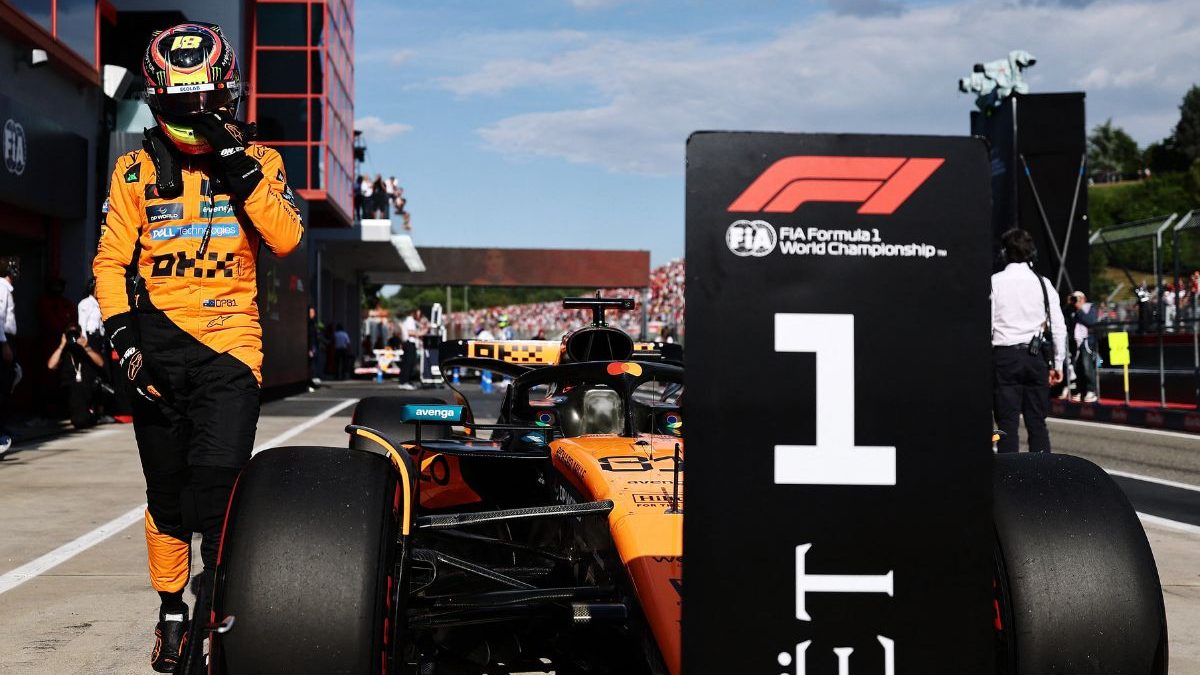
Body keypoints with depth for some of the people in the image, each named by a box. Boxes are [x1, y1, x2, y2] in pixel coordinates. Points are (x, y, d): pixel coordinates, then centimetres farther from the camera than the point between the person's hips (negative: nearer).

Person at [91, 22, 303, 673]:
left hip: (230, 339, -2)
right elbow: (111, 259, 6)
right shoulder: (137, 169, 6)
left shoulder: (257, 161, 4)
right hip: (158, 339, 2)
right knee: (166, 490, 10)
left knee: (218, 481, -14)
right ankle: (171, 612, 26)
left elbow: (286, 238, -11)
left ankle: (218, 612, 6)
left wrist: (240, 166, -17)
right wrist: (123, 335, -5)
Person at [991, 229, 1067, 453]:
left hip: (1004, 357, -2)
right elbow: (1059, 326, 4)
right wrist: (1057, 363, 11)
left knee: (1007, 423, 0)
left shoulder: (995, 281, -3)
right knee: (1037, 423, 8)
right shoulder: (1043, 283, 4)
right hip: (1034, 357, 2)